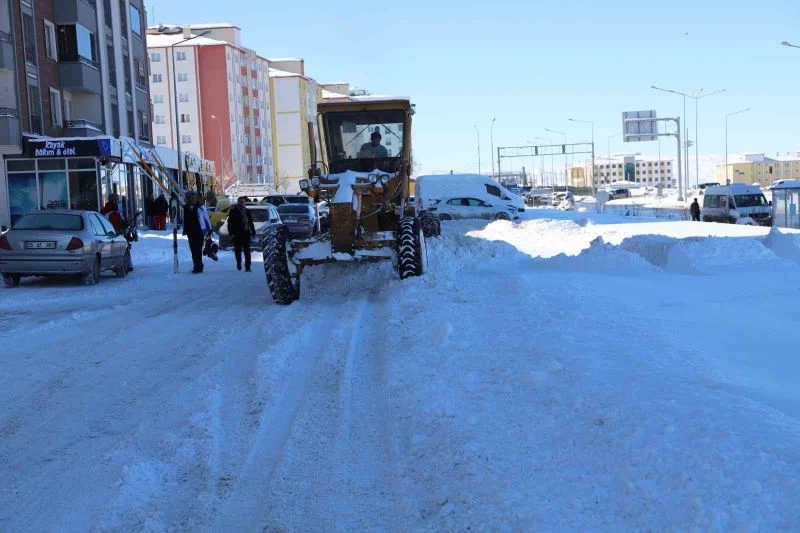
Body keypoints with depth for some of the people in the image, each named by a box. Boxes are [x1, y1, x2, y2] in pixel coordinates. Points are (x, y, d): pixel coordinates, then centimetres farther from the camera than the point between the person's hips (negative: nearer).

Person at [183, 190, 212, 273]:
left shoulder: (200, 207, -4)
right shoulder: (186, 208, 6)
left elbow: (206, 217, 2)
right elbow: (185, 220, 14)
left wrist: (209, 228, 1)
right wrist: (185, 230, 14)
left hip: (199, 231, -4)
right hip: (190, 232, 4)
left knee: (198, 249, -8)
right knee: (193, 249, 8)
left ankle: (198, 267, -5)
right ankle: (197, 266, 18)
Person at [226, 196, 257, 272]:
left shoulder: (247, 211, 12)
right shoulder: (233, 211, 2)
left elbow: (251, 223, 17)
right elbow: (230, 223, -1)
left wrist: (253, 232, 11)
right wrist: (231, 233, -9)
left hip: (246, 233, 2)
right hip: (237, 234, -2)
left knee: (247, 251, -5)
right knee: (238, 250, 7)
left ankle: (247, 267, -6)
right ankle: (239, 265, 24)